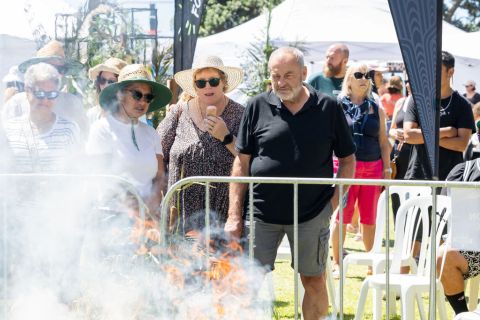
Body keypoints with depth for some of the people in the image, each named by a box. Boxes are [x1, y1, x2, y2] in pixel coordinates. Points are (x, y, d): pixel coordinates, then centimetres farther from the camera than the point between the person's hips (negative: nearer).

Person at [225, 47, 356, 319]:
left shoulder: (329, 108, 1)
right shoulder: (258, 107, 2)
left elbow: (348, 159, 7)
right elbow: (242, 163, 4)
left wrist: (335, 201, -4)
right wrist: (235, 215, -1)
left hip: (312, 215, 0)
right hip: (261, 213, 1)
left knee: (314, 281, 8)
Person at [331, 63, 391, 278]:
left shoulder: (376, 110, 13)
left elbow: (384, 142, 14)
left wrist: (387, 169, 7)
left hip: (373, 167, 3)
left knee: (369, 219, 5)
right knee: (342, 216, -3)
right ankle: (337, 263, 6)